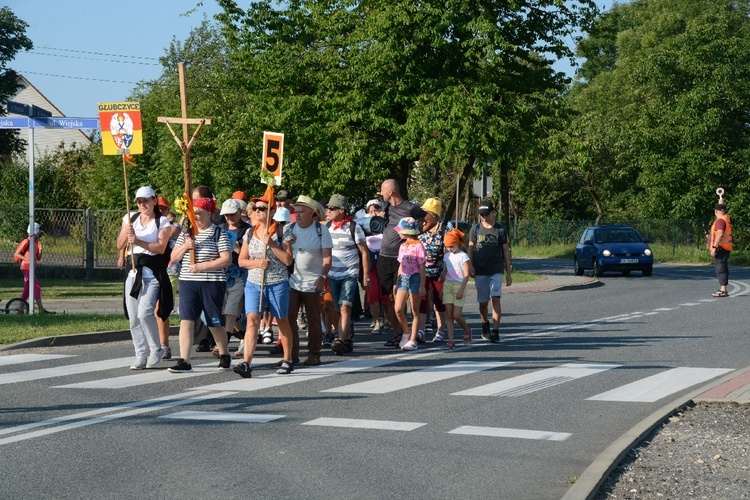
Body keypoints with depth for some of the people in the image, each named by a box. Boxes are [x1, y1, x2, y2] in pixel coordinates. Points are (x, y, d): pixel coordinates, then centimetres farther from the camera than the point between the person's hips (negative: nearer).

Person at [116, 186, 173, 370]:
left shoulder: (162, 222, 0)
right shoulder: (130, 218, 13)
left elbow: (161, 247, -11)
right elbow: (120, 245, 10)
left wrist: (138, 241, -21)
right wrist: (127, 232, -10)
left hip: (153, 274, -5)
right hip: (133, 272, 5)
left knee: (145, 313, -18)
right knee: (134, 318, 3)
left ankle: (156, 350, -2)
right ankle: (141, 355, 11)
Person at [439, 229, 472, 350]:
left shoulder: (463, 256, -6)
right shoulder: (447, 256, 12)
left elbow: (466, 274, -10)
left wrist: (461, 289, -17)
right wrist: (442, 288, 16)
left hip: (459, 286, -5)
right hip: (447, 285, 5)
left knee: (456, 315, -8)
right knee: (449, 315, -2)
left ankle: (467, 330, 22)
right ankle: (451, 341, -3)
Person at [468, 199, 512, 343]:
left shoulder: (500, 229, 3)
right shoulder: (476, 229, 7)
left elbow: (506, 251, 7)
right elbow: (470, 248, 12)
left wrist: (508, 274, 5)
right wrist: (470, 265, -4)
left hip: (496, 270, -2)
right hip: (480, 271, 2)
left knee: (495, 298, -16)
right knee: (483, 301, 5)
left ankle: (495, 331, -17)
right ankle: (485, 323, 33)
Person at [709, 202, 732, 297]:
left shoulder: (720, 220, -15)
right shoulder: (726, 218, 13)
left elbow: (720, 234, -25)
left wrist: (714, 247, -26)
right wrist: (721, 200, 48)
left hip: (721, 248, -10)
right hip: (726, 248, 10)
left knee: (720, 268, -11)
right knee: (723, 268, 13)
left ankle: (723, 290, -16)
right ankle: (723, 289, 17)